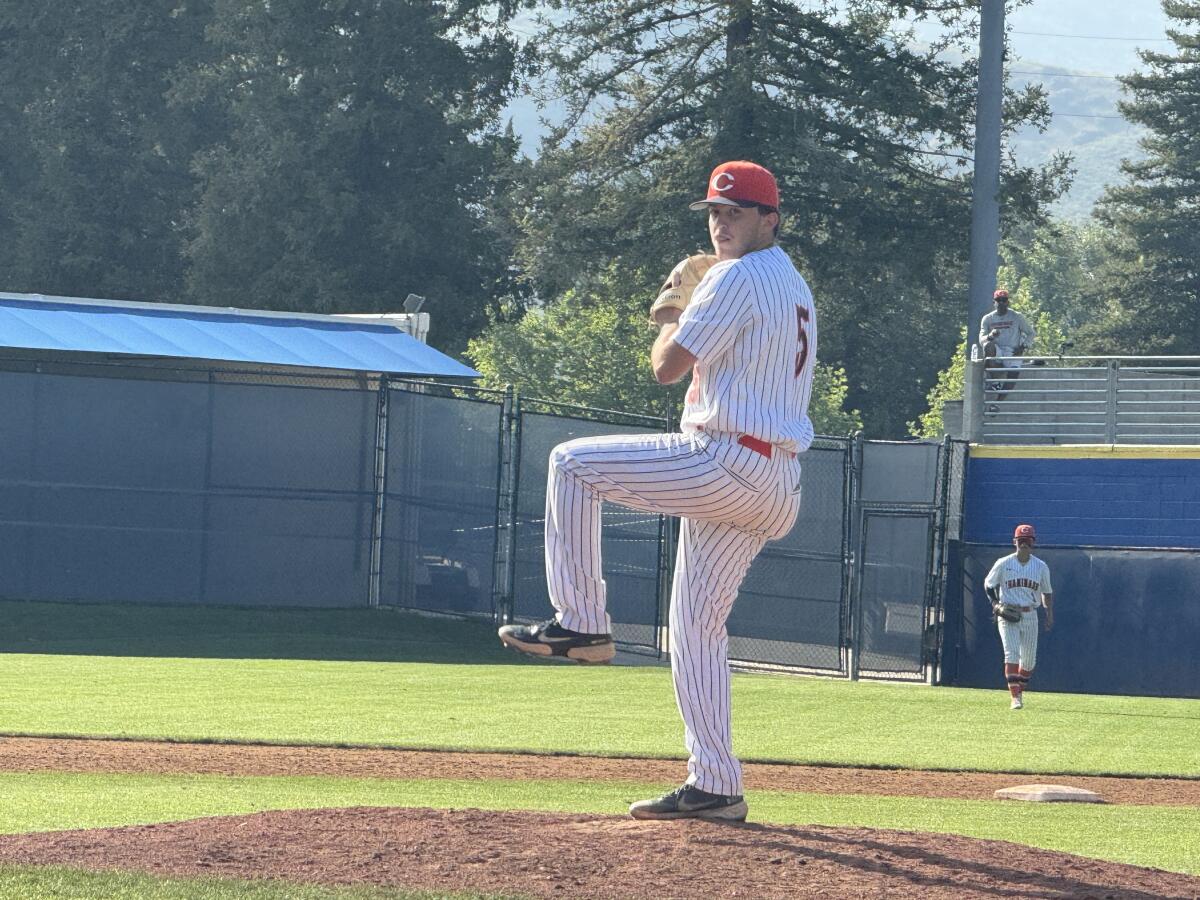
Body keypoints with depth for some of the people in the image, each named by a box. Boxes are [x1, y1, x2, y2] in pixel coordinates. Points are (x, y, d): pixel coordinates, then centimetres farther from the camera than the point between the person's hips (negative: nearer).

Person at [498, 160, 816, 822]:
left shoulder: (738, 278, -10)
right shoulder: (796, 287, 22)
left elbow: (668, 367, -11)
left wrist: (669, 320, 10)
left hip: (724, 463, -10)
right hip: (776, 486, 10)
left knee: (573, 463, -2)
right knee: (697, 625, 12)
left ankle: (580, 623, -3)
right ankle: (714, 788, 9)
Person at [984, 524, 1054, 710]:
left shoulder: (1041, 567, 4)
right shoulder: (1003, 564, -2)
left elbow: (1047, 592, 13)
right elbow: (988, 584, 9)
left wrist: (1050, 614, 2)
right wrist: (995, 603, -6)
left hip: (1029, 616, 3)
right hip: (1008, 616, -3)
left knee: (1029, 659, 6)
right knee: (1012, 653, -16)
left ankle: (1020, 691, 29)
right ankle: (1015, 697, -20)